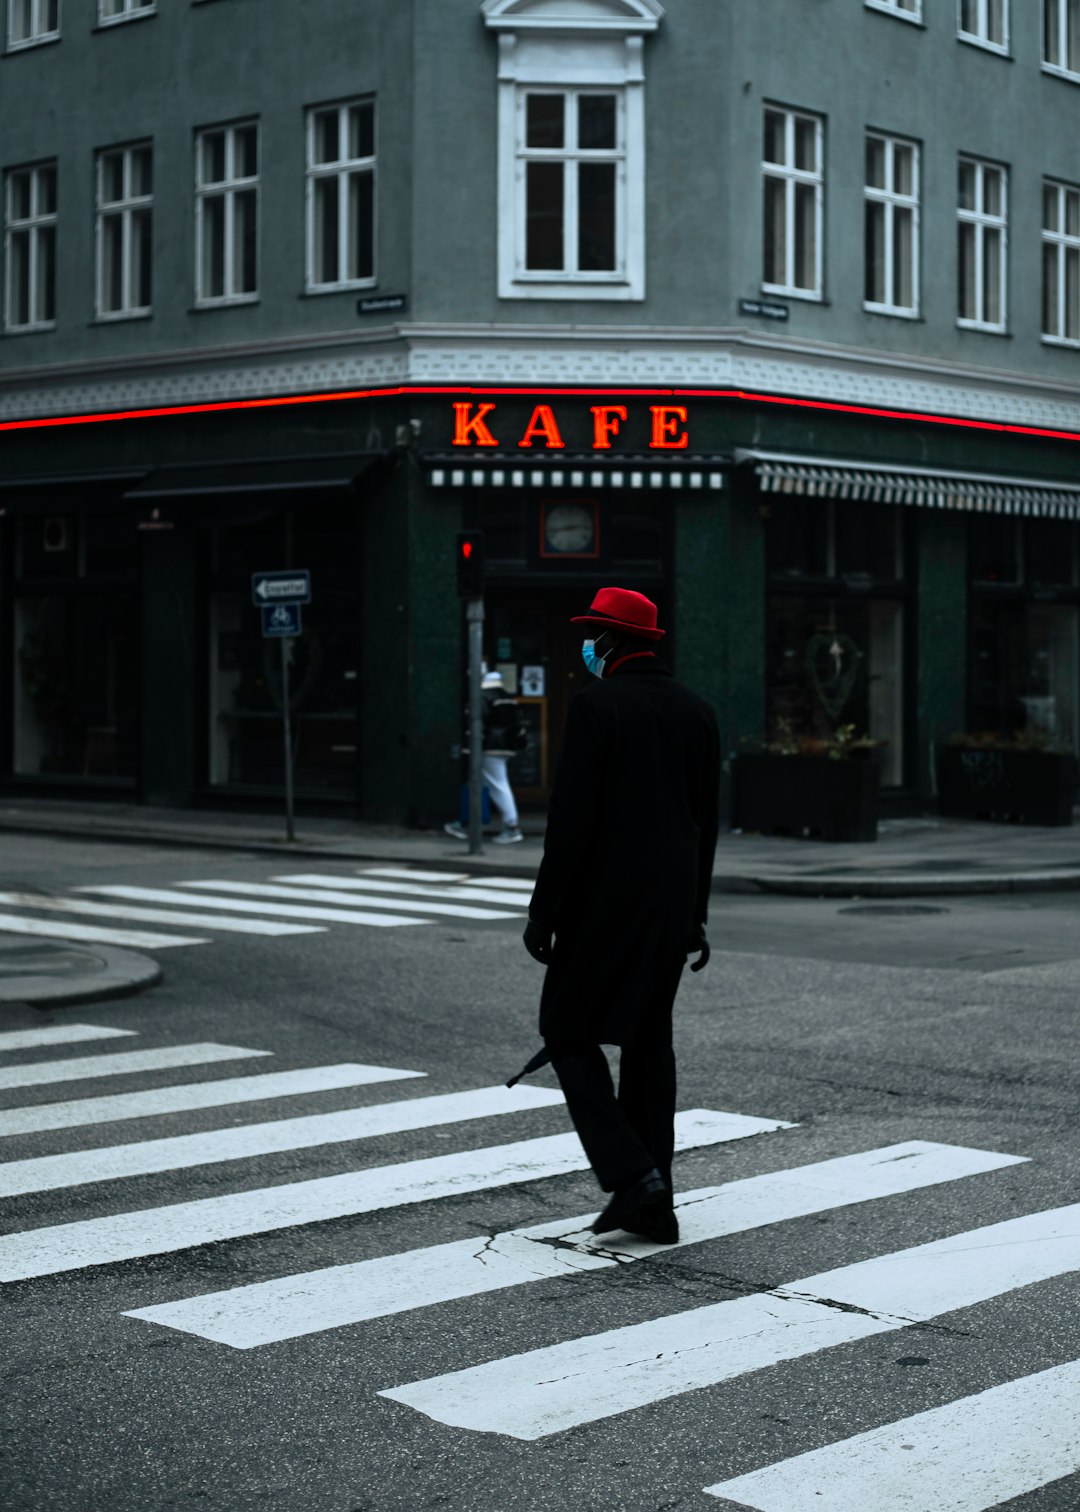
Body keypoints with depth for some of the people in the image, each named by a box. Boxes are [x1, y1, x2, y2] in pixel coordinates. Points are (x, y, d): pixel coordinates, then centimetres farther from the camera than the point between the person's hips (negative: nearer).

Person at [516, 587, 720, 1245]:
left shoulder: (597, 705, -11)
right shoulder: (698, 711, 9)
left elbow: (571, 818, -15)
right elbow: (707, 823, 13)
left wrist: (544, 911, -10)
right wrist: (694, 914, 20)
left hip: (604, 902, -7)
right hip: (672, 908, 7)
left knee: (570, 1033, 5)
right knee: (649, 1041, 13)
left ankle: (631, 1174, -8)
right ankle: (651, 1204, 15)